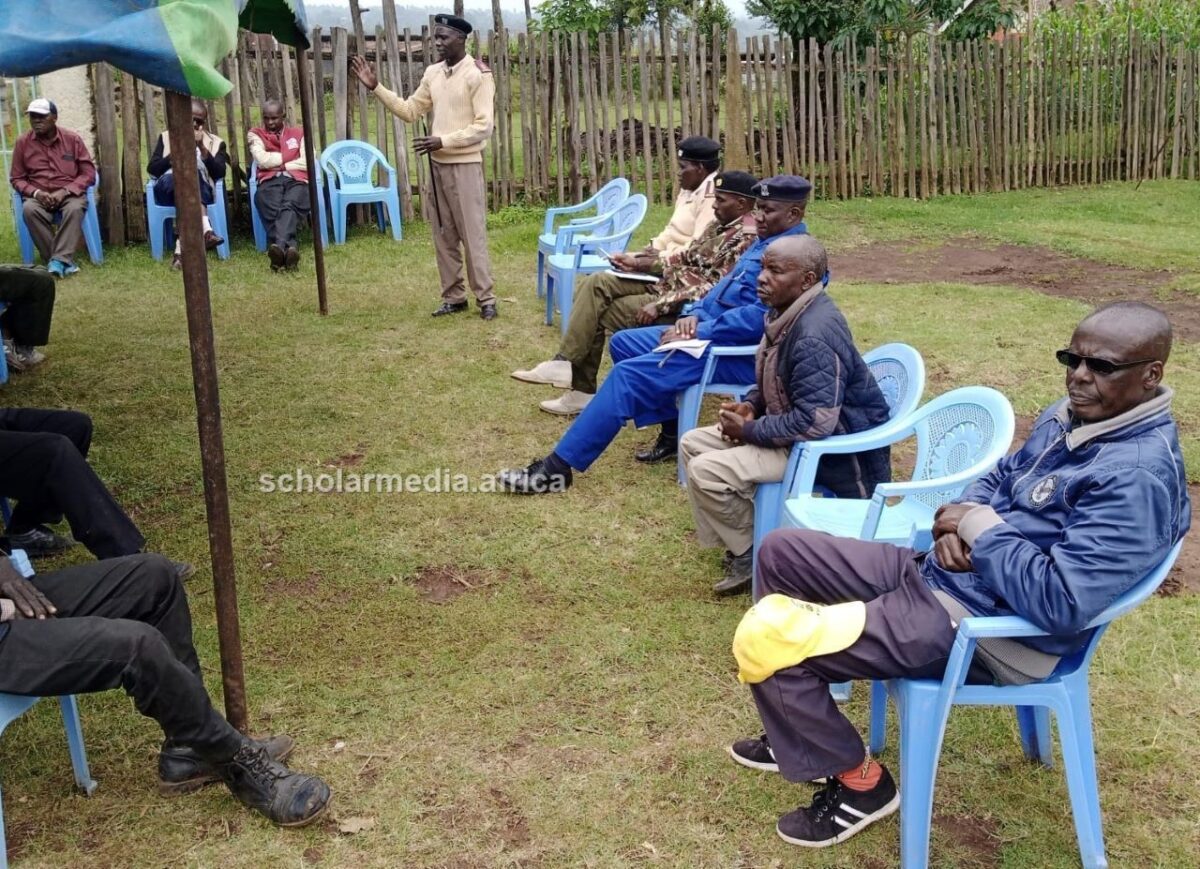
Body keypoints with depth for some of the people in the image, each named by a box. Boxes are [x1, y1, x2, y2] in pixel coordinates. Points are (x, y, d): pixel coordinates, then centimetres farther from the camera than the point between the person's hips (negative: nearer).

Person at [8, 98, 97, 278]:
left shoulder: (72, 138, 1)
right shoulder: (22, 143, 4)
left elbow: (88, 172, 0)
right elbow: (16, 178, 7)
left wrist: (65, 191, -14)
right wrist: (36, 193, -13)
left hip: (70, 193, -1)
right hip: (39, 196, 1)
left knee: (75, 208, -36)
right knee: (29, 210, -33)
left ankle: (58, 260, -37)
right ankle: (64, 259, -31)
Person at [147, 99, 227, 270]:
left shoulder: (216, 143, 18)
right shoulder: (167, 137, 21)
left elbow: (219, 173, -1)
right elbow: (152, 170, 7)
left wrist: (202, 148, -10)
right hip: (168, 187, 0)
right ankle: (205, 230, -54)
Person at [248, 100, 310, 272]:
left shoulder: (298, 133, 26)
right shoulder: (256, 134, 23)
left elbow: (307, 162, 9)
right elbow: (263, 160, 4)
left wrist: (281, 165, 5)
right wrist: (288, 156, 11)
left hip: (296, 180, 0)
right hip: (269, 181, 0)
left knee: (289, 206, -37)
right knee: (272, 209, -37)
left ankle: (279, 247, -64)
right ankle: (289, 247, -63)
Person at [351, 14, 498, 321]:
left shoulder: (478, 74, -10)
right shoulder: (432, 73, 10)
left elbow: (484, 127, -16)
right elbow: (410, 111, 14)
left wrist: (442, 141, -20)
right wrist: (376, 87, 5)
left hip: (465, 164, -7)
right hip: (437, 164, 7)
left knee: (473, 234, -3)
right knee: (444, 235, 9)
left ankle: (485, 298, 5)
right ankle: (453, 297, 17)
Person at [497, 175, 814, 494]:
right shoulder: (765, 242, 16)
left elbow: (759, 318, -28)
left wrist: (697, 333, -22)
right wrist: (694, 316, 1)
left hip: (736, 353, -11)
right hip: (709, 334, 11)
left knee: (629, 374, -20)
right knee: (623, 342, 9)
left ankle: (558, 468, -18)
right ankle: (673, 432, 11)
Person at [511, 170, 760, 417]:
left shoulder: (745, 238, -18)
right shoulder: (720, 225, 13)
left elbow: (715, 288, -25)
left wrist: (659, 305, -26)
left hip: (683, 305, -9)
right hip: (666, 285, 9)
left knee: (599, 312, -12)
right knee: (595, 284, -6)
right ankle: (565, 363, -11)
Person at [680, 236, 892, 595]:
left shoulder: (814, 337, -29)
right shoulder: (788, 312, 3)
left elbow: (815, 422, -33)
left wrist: (750, 430, -20)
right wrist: (751, 405, 0)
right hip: (793, 423, 11)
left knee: (706, 471, -21)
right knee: (693, 444, 9)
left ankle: (753, 553, 2)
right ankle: (740, 544, 11)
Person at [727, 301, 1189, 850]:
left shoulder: (1138, 477, -25)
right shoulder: (1072, 415, 5)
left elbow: (1061, 602, -33)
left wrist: (979, 527, -18)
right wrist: (960, 522, -3)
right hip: (939, 572, 10)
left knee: (764, 643, -17)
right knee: (782, 552, 14)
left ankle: (860, 785, 8)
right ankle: (802, 731, 26)